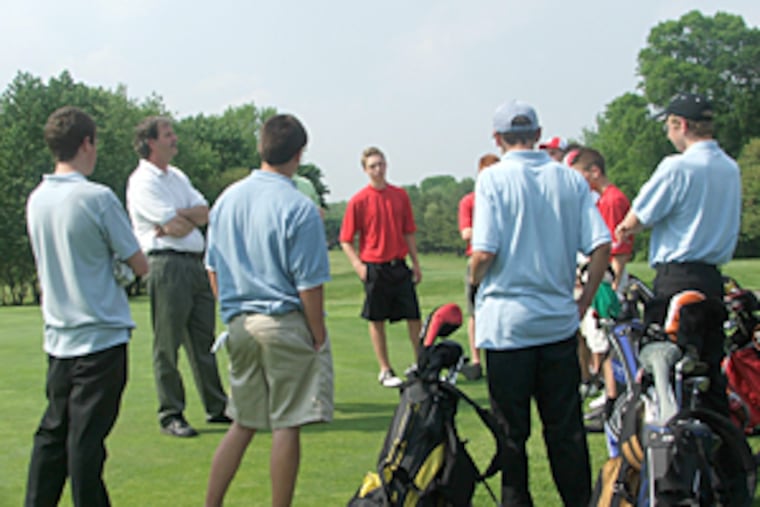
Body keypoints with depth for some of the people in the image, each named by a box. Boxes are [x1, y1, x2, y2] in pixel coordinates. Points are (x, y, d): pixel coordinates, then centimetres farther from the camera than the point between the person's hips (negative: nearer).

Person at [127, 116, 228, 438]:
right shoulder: (143, 182, -7)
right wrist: (186, 219, 6)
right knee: (167, 345, -2)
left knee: (204, 340, 12)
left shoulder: (178, 177, 20)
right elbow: (178, 229, -14)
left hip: (196, 264, 8)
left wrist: (179, 217, -9)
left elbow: (205, 213, 8)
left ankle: (217, 407, 20)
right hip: (167, 265, -8)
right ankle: (170, 415, 5)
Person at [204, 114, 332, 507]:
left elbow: (213, 269, 12)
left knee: (242, 423, 16)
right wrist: (319, 337, -3)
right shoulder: (299, 208, -14)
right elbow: (309, 285, -13)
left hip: (239, 326, 6)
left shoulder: (227, 199, 6)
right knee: (287, 425, 3)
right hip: (285, 323, -6)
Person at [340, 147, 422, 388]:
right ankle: (385, 370, 16)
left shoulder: (401, 195, 6)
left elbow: (409, 232, 12)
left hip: (400, 266, 3)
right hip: (374, 268, -3)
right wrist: (358, 265, -14)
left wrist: (416, 263, 10)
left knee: (414, 316, 5)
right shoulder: (358, 201, -5)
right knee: (377, 320, 5)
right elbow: (346, 240, -1)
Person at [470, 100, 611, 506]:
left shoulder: (493, 179, -7)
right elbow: (601, 245, -3)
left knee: (511, 429, 8)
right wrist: (584, 301, 7)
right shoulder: (570, 179, 3)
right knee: (566, 427, 11)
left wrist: (475, 281, 6)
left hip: (507, 322, -3)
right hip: (559, 320, 3)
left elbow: (484, 251, -15)